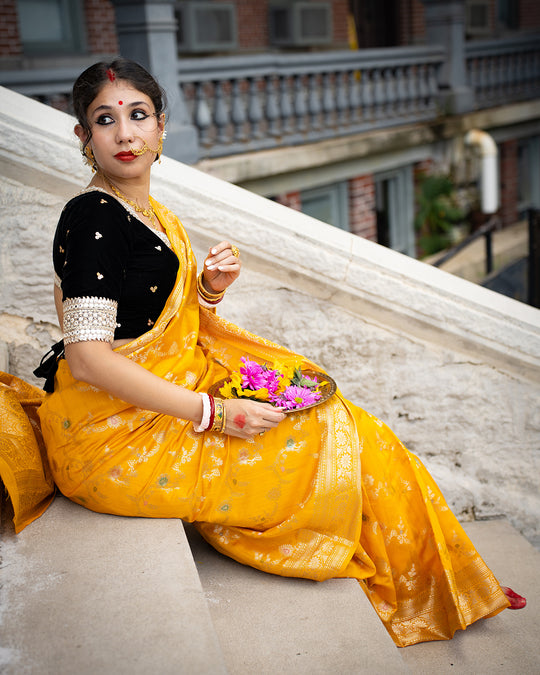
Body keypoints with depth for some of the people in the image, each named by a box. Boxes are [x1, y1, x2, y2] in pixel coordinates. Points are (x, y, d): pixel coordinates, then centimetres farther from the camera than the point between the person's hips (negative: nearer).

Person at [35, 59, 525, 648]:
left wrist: (210, 291, -6)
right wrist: (211, 412, -23)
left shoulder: (152, 216, 10)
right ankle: (415, 592, 19)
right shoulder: (91, 218, -18)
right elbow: (89, 357, -24)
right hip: (117, 432, -8)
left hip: (171, 397, 8)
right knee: (337, 440, -4)